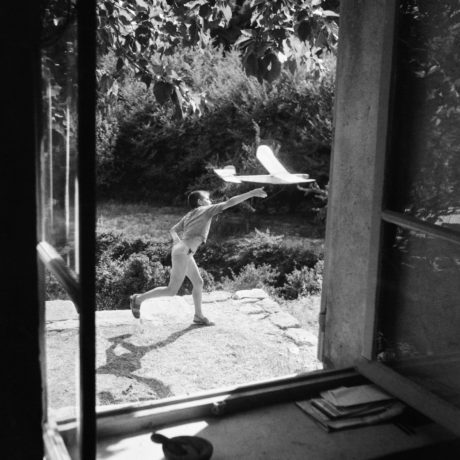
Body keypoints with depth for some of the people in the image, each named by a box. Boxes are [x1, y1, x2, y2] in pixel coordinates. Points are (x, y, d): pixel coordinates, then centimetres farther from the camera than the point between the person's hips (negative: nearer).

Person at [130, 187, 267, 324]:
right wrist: (252, 193, -9)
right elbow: (230, 202, -8)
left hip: (185, 252, 9)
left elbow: (173, 230, 21)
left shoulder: (188, 216, 18)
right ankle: (139, 299, 6)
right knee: (172, 290, -1)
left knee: (198, 283, 16)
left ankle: (198, 315, 26)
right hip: (182, 253, -9)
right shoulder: (206, 210, -4)